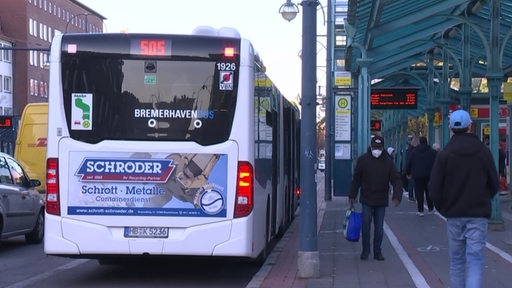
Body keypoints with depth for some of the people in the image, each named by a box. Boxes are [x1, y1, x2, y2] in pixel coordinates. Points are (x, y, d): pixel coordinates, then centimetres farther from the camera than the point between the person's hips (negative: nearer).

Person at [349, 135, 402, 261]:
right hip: (367, 200, -1)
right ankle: (365, 251, 11)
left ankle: (377, 252, 16)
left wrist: (397, 196, -17)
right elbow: (356, 179, 7)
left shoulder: (388, 161, -1)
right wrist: (352, 196, 8)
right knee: (365, 225, -3)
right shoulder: (363, 160, -2)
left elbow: (396, 180, -4)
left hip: (382, 200, 1)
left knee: (379, 227, 6)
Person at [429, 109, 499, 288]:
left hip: (454, 215, 1)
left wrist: (444, 209, 9)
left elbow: (434, 189, -6)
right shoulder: (483, 152, -3)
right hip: (478, 214, -1)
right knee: (475, 259, -4)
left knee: (456, 260, 12)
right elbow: (494, 184, 5)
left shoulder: (444, 154, -5)